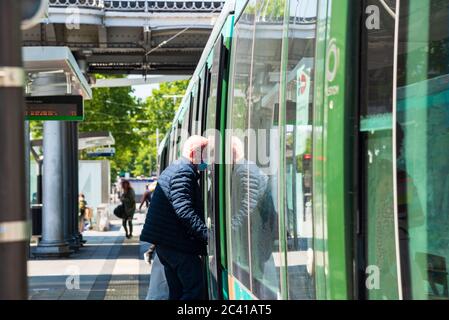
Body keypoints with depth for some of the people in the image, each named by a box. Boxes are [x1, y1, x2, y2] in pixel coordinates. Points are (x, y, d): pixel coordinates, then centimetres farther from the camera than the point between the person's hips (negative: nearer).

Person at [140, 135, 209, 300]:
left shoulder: (173, 169, 21)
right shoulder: (184, 171, -14)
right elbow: (185, 211, -25)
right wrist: (207, 234, -29)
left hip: (163, 241, 11)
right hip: (177, 243, -11)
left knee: (177, 291, 14)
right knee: (196, 289, -12)